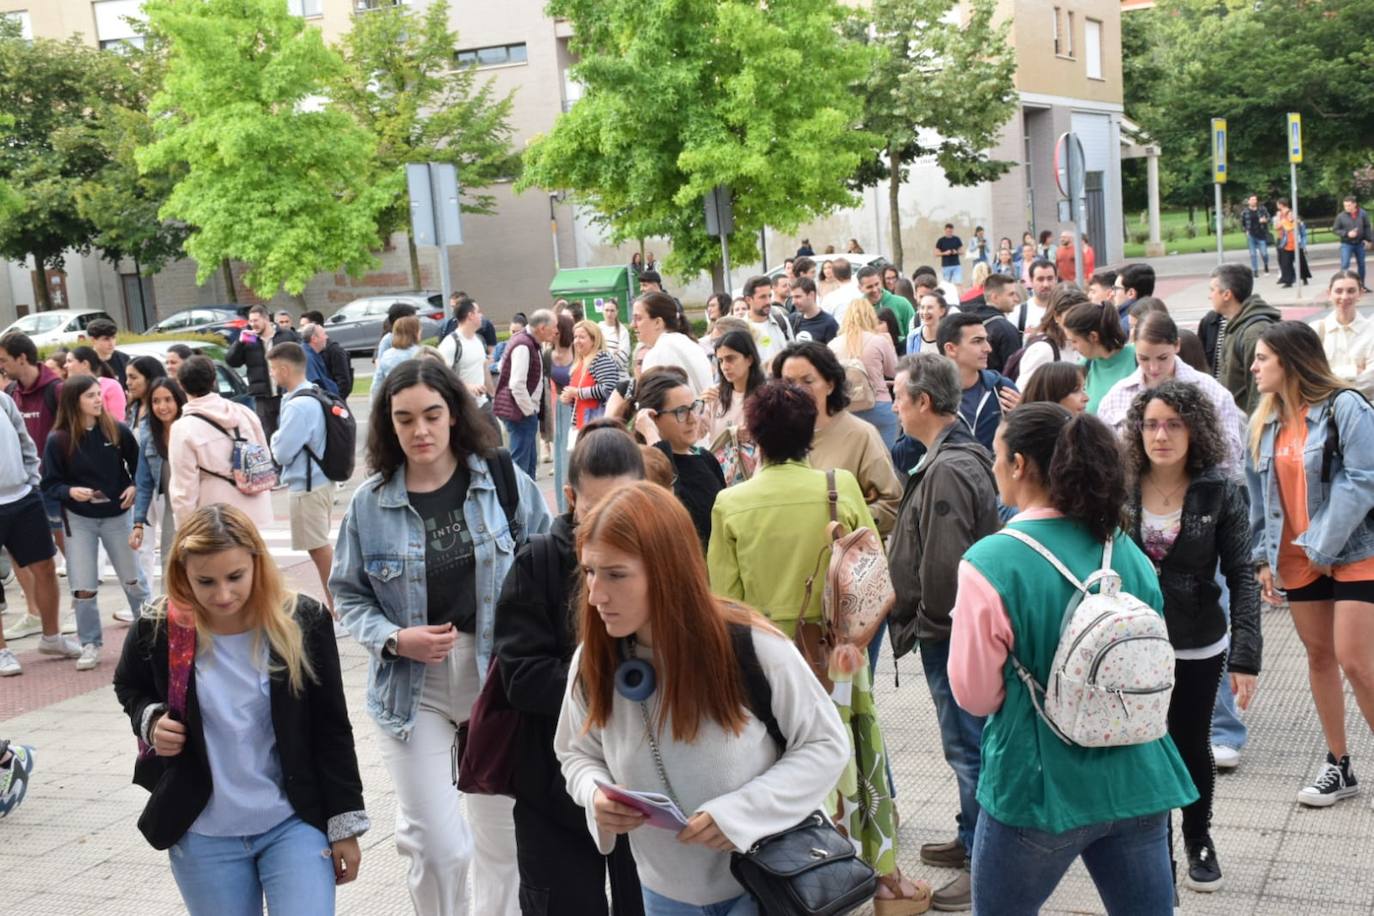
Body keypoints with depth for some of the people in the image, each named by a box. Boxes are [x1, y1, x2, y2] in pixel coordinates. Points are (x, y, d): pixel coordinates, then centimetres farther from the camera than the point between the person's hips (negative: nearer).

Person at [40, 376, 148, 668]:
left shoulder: (117, 431, -9)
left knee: (131, 577, 16)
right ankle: (90, 645, 14)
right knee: (83, 587, -1)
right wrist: (70, 491, -28)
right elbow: (49, 484, -9)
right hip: (79, 519, -1)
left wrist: (134, 487, -11)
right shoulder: (58, 440, -13)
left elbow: (138, 464, 6)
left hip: (116, 515, 1)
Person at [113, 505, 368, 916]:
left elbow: (331, 729, -3)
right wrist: (151, 720, -9)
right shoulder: (158, 630, -10)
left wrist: (345, 825, -1)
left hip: (295, 825, -1)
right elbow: (129, 687, 14)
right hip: (203, 838, 1)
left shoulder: (303, 622, -11)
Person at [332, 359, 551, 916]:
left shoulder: (502, 478, -5)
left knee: (503, 833, 14)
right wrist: (393, 639, -13)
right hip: (414, 687, -1)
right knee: (437, 846, -6)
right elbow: (347, 594, 4)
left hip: (501, 675, 1)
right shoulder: (370, 502, -5)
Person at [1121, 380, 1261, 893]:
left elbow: (1241, 577, -10)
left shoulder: (1222, 492, -11)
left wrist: (1246, 656, -15)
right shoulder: (1120, 488, -8)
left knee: (1191, 745, 14)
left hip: (1197, 648, -1)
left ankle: (1198, 840, 39)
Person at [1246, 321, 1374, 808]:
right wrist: (1264, 557, 6)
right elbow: (1260, 493, 11)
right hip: (1297, 557, 6)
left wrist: (1322, 543, -18)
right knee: (1318, 656, 11)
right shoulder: (1265, 421, 8)